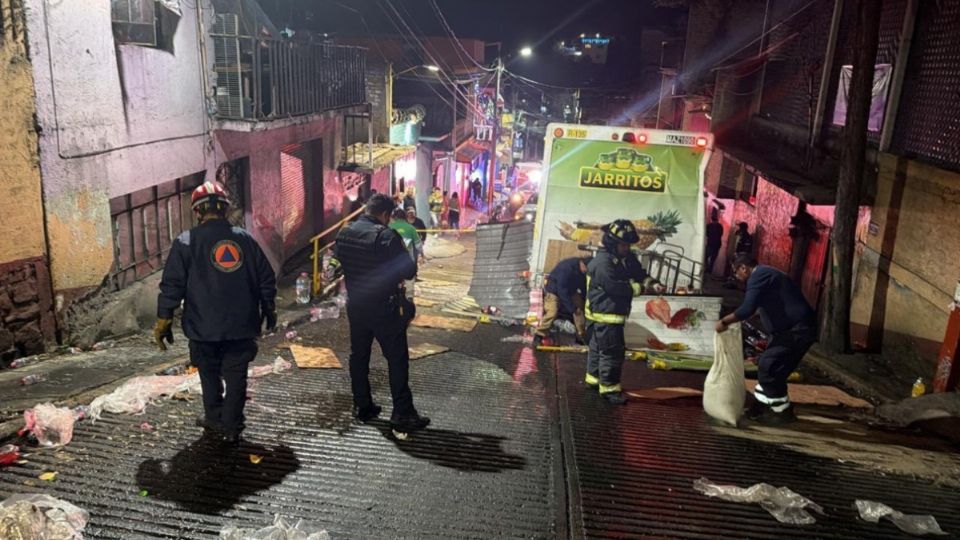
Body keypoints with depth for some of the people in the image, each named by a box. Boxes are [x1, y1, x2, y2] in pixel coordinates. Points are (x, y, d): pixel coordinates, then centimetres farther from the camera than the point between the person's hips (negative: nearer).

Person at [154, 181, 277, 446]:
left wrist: (163, 320, 1)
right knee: (236, 377, 9)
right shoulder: (245, 238, 4)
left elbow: (172, 285, -8)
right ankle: (232, 428, 12)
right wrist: (269, 310, 21)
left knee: (210, 376, 17)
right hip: (241, 327, 2)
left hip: (204, 328, -1)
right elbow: (267, 278, 8)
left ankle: (214, 421, 28)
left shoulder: (186, 242, -6)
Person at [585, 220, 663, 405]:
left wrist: (652, 283, -13)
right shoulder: (603, 263, -24)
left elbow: (640, 273, 9)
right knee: (613, 351, -7)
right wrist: (640, 288, -19)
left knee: (598, 347, 22)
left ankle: (594, 378, 36)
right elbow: (616, 288, -29)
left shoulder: (627, 258, 6)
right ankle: (609, 388, 1)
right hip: (604, 314, -10)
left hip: (614, 313, 10)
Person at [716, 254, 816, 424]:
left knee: (768, 367, -6)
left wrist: (724, 322, -11)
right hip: (796, 328, 10)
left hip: (797, 330, -10)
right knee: (767, 365, 15)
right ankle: (762, 407, 22)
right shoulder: (764, 274, 20)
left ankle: (783, 412, 5)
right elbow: (756, 307, 29)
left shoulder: (758, 276, -13)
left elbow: (747, 309, -23)